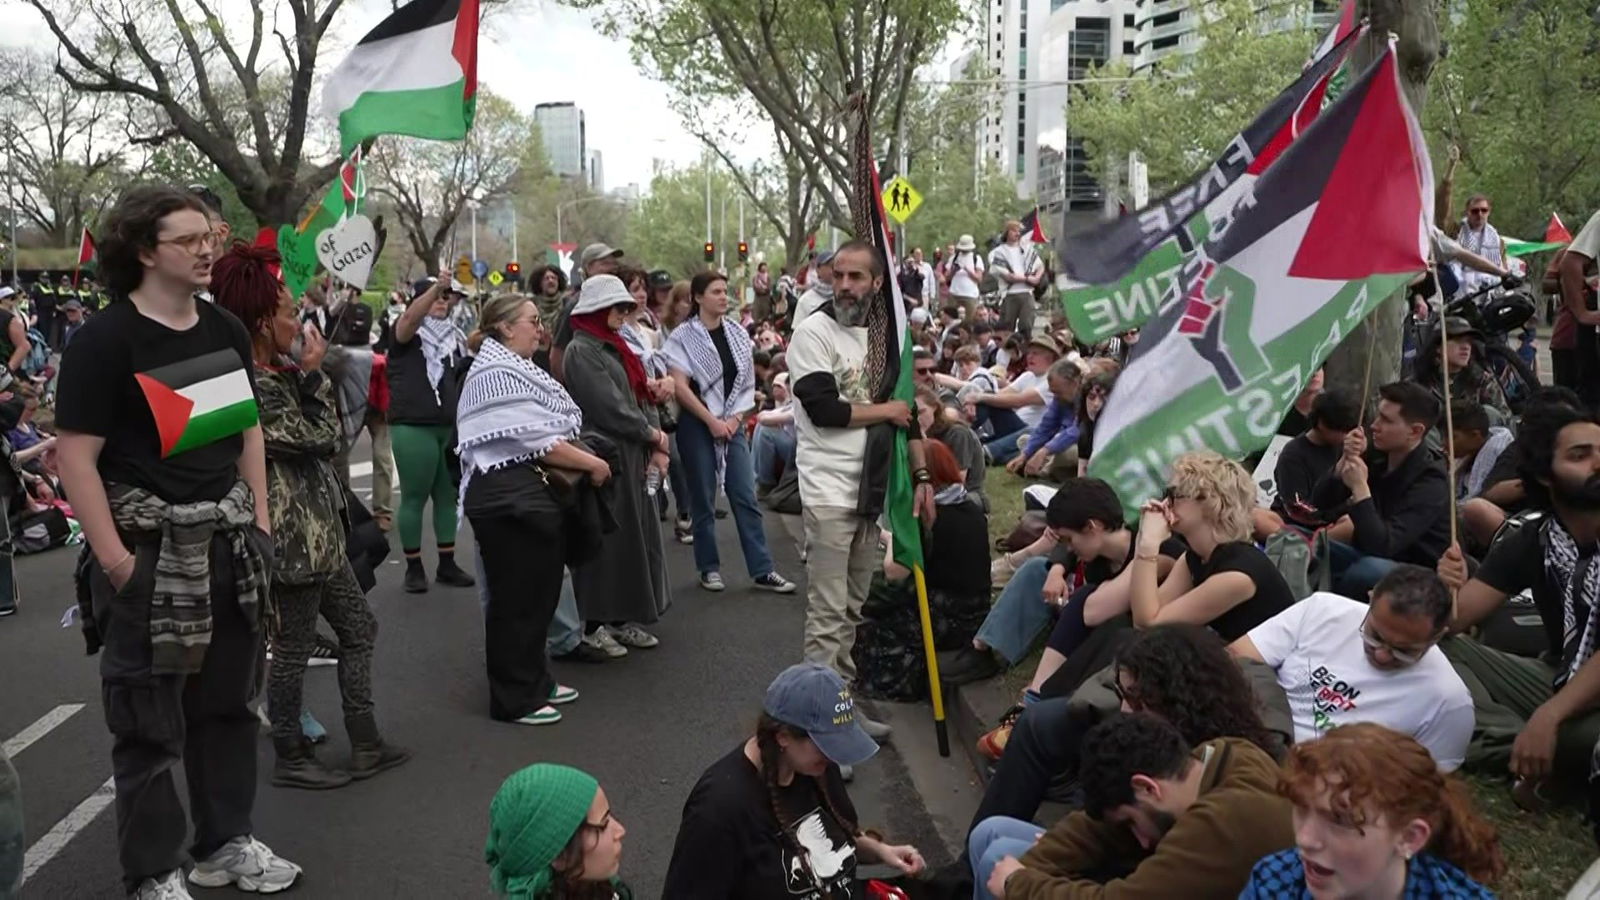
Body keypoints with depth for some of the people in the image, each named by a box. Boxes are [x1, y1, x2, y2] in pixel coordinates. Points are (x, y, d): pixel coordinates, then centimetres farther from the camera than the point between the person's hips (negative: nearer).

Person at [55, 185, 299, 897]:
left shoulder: (225, 330, 9)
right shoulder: (105, 339, -12)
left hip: (228, 542, 7)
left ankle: (225, 842, 31)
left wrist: (259, 521, 11)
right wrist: (114, 560, -19)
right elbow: (75, 457, -16)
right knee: (150, 720, 4)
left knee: (227, 702, 16)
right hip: (149, 549, -6)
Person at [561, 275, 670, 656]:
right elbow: (609, 406, -18)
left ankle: (622, 618, 20)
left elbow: (640, 397, 14)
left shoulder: (614, 347, 18)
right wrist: (654, 434, -9)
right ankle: (594, 624, 5)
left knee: (633, 536, 11)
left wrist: (656, 447, 2)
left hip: (632, 457, 9)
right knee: (604, 539, -4)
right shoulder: (582, 350, -11)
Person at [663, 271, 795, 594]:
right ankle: (709, 568, 16)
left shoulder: (738, 334, 7)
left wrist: (736, 417, -3)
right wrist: (712, 421, -12)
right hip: (697, 426, -4)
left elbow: (748, 382, 10)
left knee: (746, 497, 0)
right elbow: (680, 387, -11)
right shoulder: (682, 337, -6)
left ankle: (762, 571, 2)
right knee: (703, 500, 4)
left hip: (733, 425, 4)